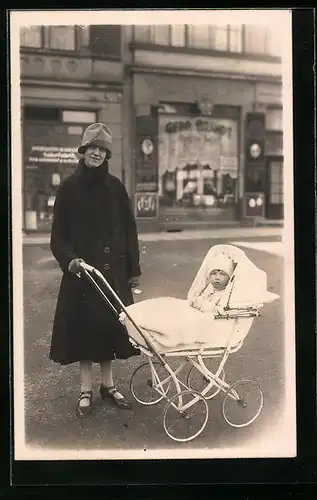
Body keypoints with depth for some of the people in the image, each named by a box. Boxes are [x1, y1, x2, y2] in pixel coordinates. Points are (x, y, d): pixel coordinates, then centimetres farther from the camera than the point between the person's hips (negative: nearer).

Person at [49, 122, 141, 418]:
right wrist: (69, 259, -20)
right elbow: (58, 233, -3)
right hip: (81, 269, -2)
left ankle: (108, 384, 24)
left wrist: (133, 268, 3)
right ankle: (85, 391, 16)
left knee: (110, 322, 8)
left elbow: (129, 229, 6)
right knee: (83, 325, 3)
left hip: (113, 269, 2)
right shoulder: (69, 187, -3)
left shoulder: (115, 187, 4)